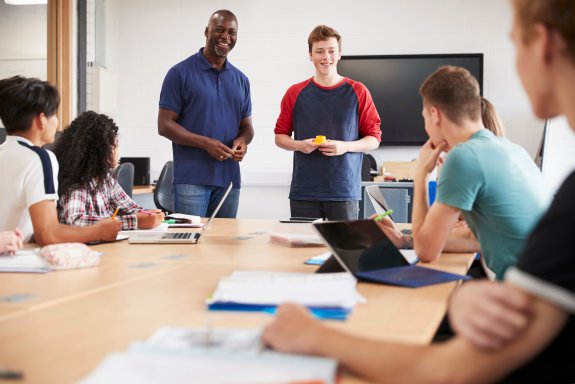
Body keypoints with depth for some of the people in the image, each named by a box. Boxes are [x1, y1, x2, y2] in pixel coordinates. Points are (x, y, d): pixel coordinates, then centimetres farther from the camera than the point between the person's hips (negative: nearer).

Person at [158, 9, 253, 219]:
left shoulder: (241, 80, 14)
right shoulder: (181, 73, -1)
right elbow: (165, 125, -5)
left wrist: (243, 141, -6)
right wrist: (205, 143, -17)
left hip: (229, 179, 5)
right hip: (191, 179, -5)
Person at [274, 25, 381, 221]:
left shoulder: (358, 92, 3)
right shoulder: (295, 93, 8)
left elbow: (374, 139, 5)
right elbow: (280, 136, 14)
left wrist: (345, 146, -13)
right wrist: (300, 145, -7)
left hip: (345, 191, -1)